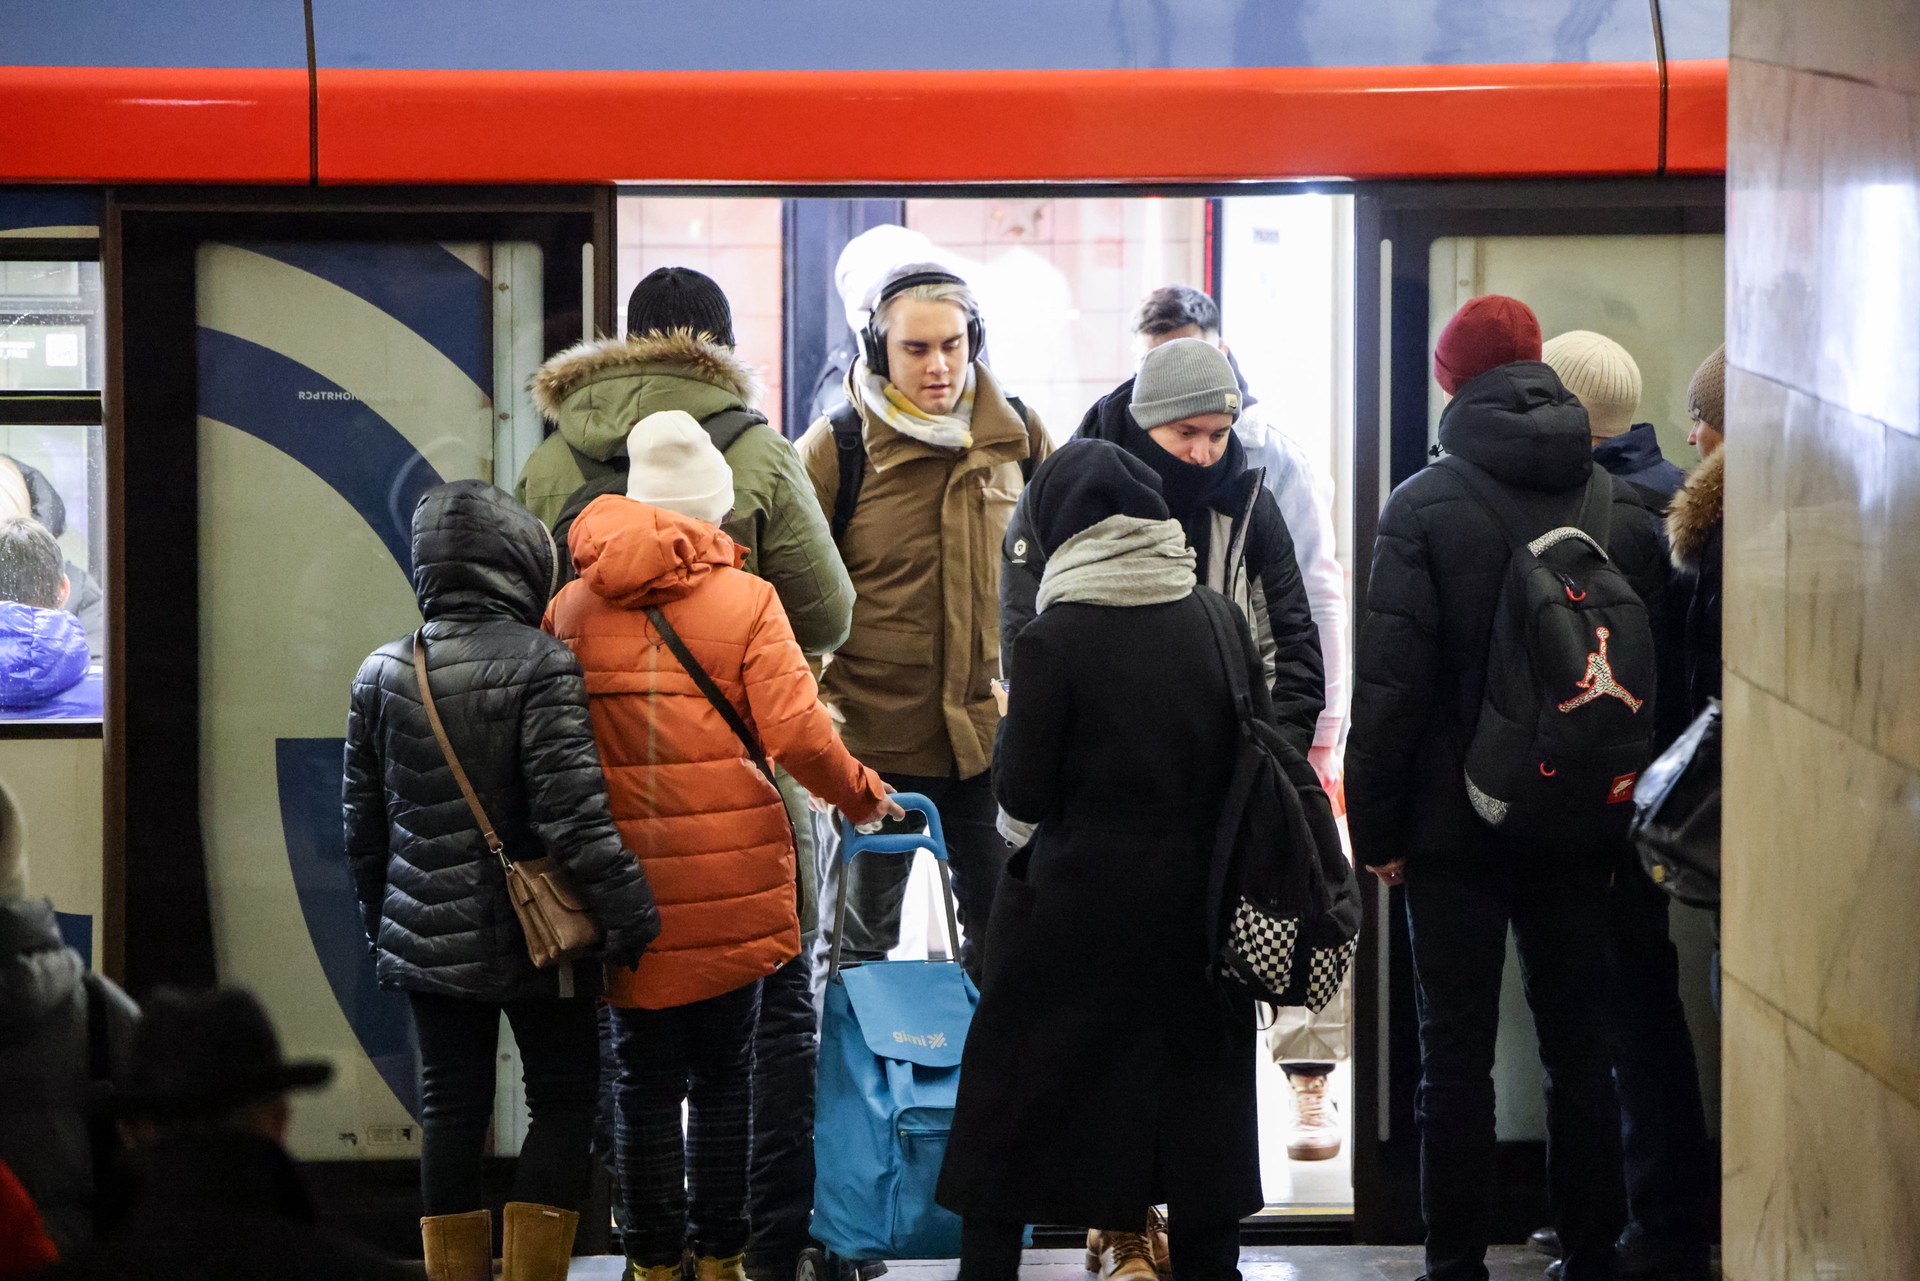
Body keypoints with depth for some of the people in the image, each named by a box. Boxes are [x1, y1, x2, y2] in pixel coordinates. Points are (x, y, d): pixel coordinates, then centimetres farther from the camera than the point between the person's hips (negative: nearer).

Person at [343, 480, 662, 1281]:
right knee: (563, 1100, 6)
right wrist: (629, 910, -12)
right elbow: (574, 812, -19)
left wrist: (380, 920, 23)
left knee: (451, 1107, 10)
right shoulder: (541, 667, -14)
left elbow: (363, 818, 11)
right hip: (532, 936, -5)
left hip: (428, 937, 5)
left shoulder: (381, 675, 4)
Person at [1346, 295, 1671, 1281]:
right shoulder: (1625, 509, 0)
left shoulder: (1423, 506, -10)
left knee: (1456, 1058, 4)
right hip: (1582, 829, 3)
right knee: (1579, 1052, 11)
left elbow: (1390, 681, -12)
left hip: (1457, 828, -3)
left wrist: (1375, 825, -5)